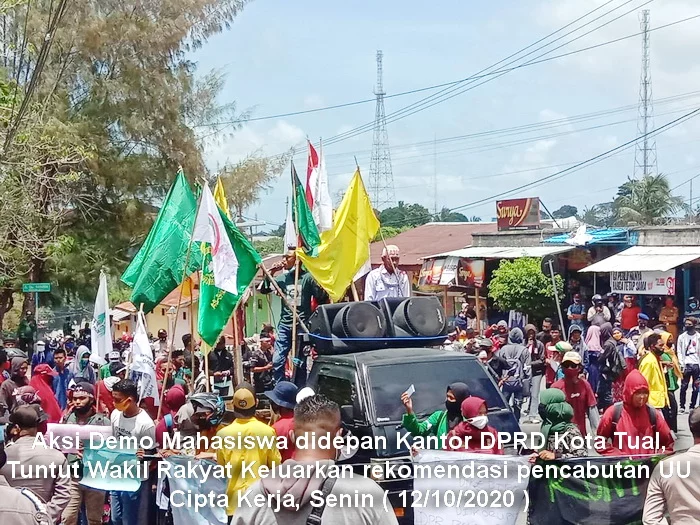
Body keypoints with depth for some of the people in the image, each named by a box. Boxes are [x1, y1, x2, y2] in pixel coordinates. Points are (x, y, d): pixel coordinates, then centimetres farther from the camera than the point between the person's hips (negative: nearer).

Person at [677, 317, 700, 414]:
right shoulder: (682, 337, 5)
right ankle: (682, 406, 6)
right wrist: (682, 364, -6)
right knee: (684, 387, 0)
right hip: (686, 365, 0)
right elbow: (679, 352, 4)